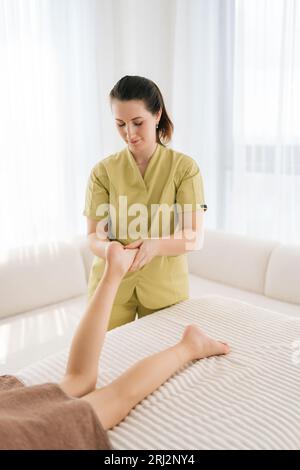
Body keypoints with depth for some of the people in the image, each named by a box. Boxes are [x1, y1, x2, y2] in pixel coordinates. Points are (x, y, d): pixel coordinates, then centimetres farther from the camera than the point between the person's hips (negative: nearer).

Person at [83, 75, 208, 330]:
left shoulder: (184, 166, -7)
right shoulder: (103, 171, -3)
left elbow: (195, 237, -11)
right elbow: (94, 235, -3)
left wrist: (156, 245, -30)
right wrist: (106, 249, -26)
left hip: (165, 285, 0)